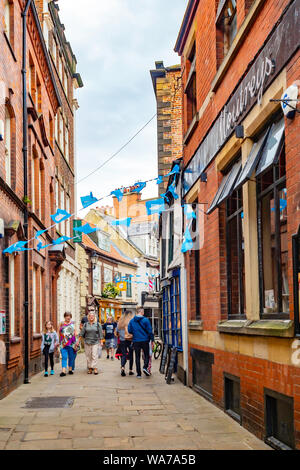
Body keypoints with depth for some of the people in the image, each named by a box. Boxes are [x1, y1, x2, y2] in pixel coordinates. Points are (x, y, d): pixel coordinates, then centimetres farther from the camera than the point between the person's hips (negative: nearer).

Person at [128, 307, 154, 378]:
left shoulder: (132, 321, 1)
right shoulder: (145, 320, -8)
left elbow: (129, 331, 4)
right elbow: (150, 331, -8)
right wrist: (152, 339, -1)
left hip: (136, 341, 3)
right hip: (145, 340, -2)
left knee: (137, 357, 8)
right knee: (146, 355, 12)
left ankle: (139, 374, 6)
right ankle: (145, 367, -12)